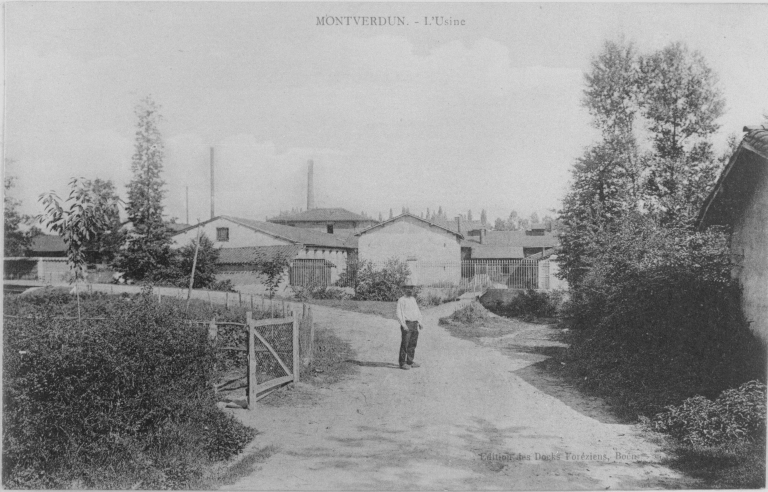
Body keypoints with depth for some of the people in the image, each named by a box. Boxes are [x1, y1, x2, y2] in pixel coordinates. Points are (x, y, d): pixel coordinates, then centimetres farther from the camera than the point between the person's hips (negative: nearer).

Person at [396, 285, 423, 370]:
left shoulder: (413, 299, 17)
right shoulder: (401, 300, -5)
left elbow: (417, 311, 22)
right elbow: (399, 314, -10)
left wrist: (419, 322, 11)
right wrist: (403, 325, -18)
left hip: (415, 324, 7)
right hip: (406, 324, -7)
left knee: (413, 344, 8)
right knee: (405, 344, -6)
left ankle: (410, 361, 16)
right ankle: (402, 363, -2)